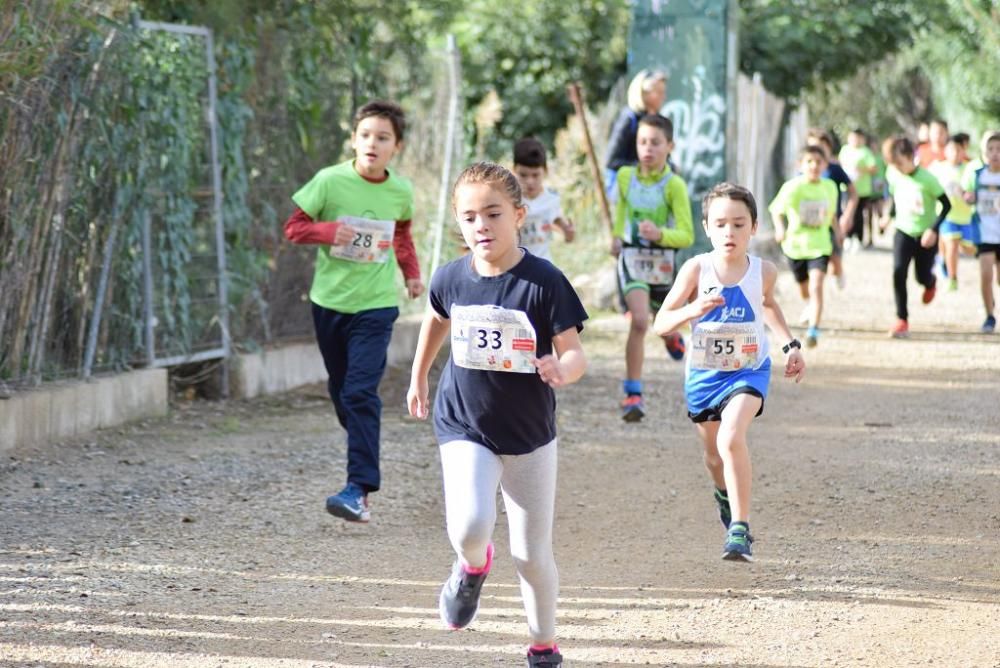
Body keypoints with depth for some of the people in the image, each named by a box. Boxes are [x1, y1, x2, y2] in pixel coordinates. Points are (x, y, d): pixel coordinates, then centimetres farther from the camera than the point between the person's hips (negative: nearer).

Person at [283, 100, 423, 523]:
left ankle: (360, 488, -18)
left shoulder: (401, 192, -1)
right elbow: (294, 227, -3)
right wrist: (328, 230, -20)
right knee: (341, 391, 12)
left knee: (361, 393, -14)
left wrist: (412, 273, 9)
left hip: (376, 304, -1)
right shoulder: (329, 181, -8)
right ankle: (365, 456, 33)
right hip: (329, 301, 1)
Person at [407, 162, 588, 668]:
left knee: (532, 554, 5)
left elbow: (574, 352, -17)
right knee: (469, 526, -23)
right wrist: (418, 378, 25)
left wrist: (562, 370, -40)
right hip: (465, 428, 1)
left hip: (529, 435, -1)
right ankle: (473, 566, 13)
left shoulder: (544, 282, -17)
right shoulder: (452, 279, -6)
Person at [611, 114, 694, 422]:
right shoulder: (625, 176, -3)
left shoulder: (674, 185, -15)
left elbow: (686, 235, -18)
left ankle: (671, 334, 63)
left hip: (662, 261, 0)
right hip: (632, 258, 0)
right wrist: (617, 235, 21)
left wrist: (660, 234, -35)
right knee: (639, 321, -21)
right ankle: (633, 393, -18)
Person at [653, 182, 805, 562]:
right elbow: (661, 324, -18)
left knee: (731, 438, -27)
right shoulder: (696, 269, -16)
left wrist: (790, 345, 9)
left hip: (748, 372, -1)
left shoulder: (763, 271, -10)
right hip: (703, 374, 2)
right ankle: (725, 495, 55)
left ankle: (740, 530, -23)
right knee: (714, 453, 20)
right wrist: (693, 310, -36)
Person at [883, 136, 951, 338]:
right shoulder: (893, 174, -8)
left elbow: (946, 205, -16)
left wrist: (934, 229, -23)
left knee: (923, 277, 5)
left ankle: (931, 283, 47)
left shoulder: (927, 179, -21)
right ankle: (902, 320, -10)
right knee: (898, 271, -16)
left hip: (925, 234, -3)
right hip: (903, 231, 3)